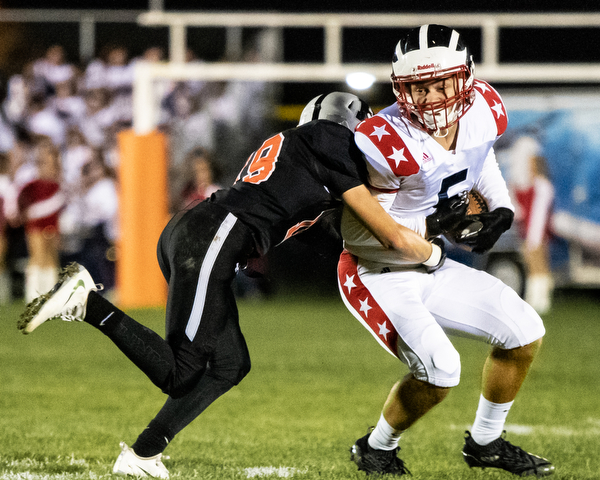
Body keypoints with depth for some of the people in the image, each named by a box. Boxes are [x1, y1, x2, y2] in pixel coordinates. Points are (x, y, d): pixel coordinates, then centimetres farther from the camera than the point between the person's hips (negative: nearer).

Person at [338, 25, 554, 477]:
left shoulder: (484, 111, -8)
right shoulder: (387, 143, -29)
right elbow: (353, 231, -22)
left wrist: (501, 209, 2)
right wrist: (430, 227, -29)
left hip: (430, 269, 8)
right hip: (379, 276, -8)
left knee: (525, 331, 6)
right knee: (439, 371, -23)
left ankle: (485, 443, 24)